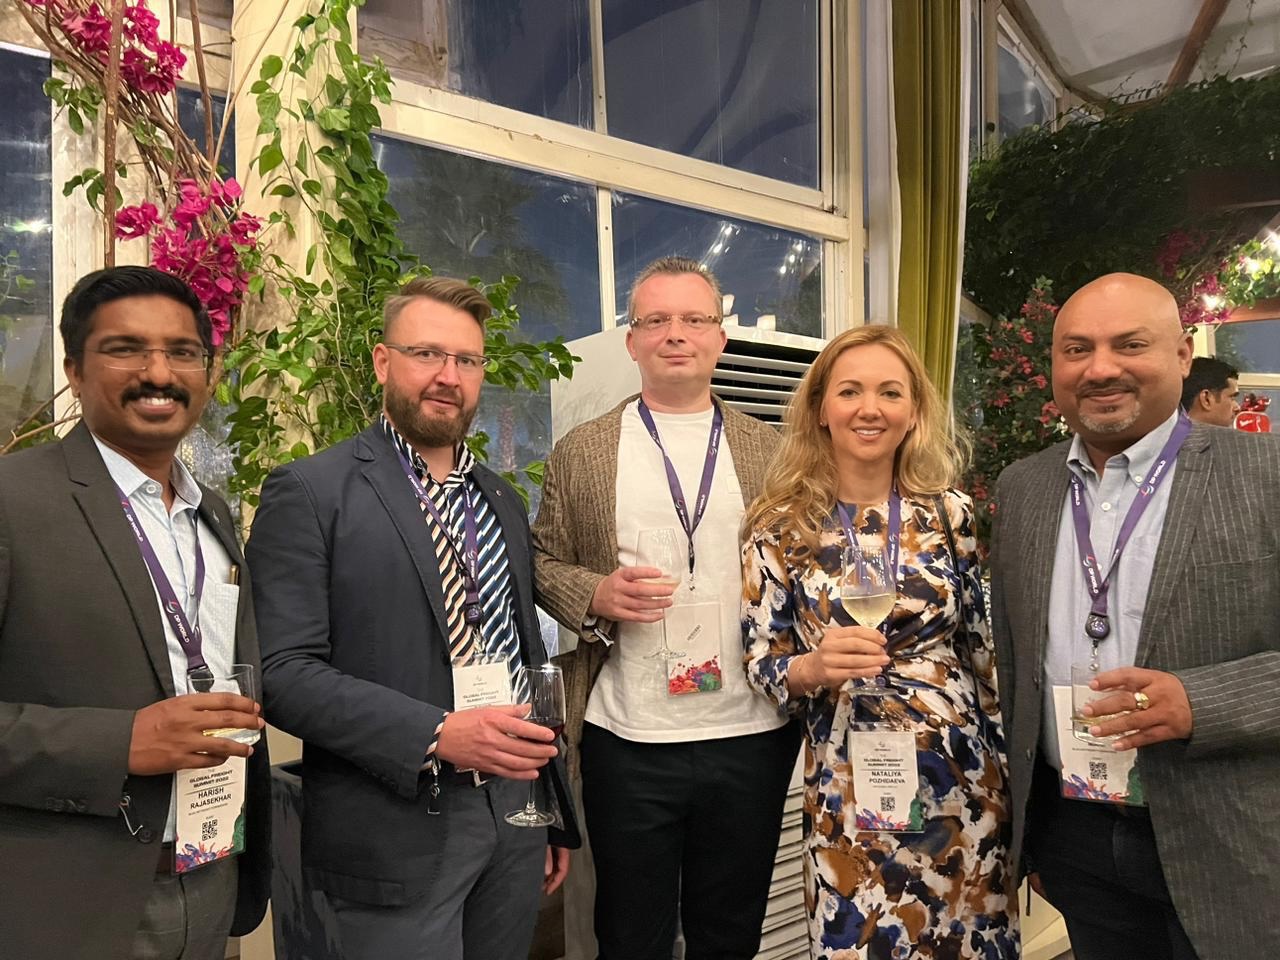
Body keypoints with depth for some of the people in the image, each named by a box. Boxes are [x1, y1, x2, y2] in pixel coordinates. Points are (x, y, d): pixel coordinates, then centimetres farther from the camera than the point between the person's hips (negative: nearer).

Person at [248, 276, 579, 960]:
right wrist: (438, 733, -23)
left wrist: (557, 816, 15)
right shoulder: (309, 492, -8)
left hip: (515, 821, 6)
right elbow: (283, 672, -15)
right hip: (395, 841, -5)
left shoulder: (502, 502, 10)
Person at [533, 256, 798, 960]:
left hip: (751, 736, 2)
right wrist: (596, 596, -16)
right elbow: (543, 562, 4)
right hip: (627, 742, -1)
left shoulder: (768, 449, 5)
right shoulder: (583, 449, 2)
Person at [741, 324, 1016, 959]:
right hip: (848, 789, -2)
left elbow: (983, 648, 7)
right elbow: (760, 664, -3)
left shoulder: (952, 513, -2)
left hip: (965, 775, 3)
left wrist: (1010, 765, 9)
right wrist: (814, 667, -23)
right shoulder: (781, 529, -8)